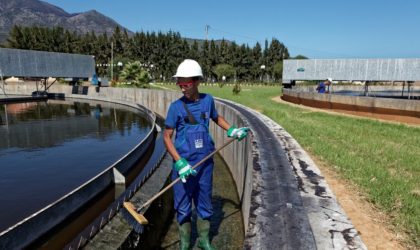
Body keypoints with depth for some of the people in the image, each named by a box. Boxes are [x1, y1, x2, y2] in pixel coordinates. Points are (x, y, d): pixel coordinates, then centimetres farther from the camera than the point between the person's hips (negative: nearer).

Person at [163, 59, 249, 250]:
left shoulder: (208, 100, -1)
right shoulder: (176, 107, -10)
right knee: (183, 207, 9)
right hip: (184, 164, -2)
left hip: (205, 163, 3)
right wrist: (179, 163, -18)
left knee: (205, 205, 16)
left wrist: (232, 131, 9)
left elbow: (216, 117, 21)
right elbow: (167, 137, -8)